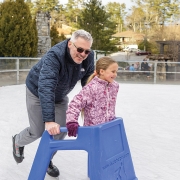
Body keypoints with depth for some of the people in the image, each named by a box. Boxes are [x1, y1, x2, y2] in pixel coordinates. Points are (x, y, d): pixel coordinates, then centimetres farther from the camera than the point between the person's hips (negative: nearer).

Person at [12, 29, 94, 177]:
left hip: (59, 95, 5)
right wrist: (49, 120, -58)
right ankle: (18, 142, 38)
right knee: (38, 131, 3)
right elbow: (45, 88, -50)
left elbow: (89, 82, -12)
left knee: (61, 131, 1)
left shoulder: (88, 57, -22)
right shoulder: (54, 56, -40)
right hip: (38, 92, -5)